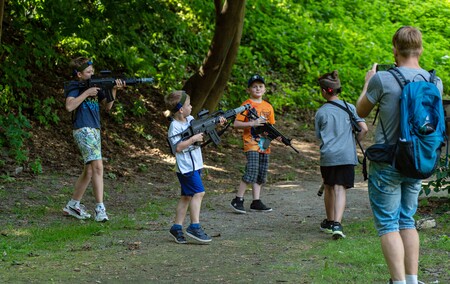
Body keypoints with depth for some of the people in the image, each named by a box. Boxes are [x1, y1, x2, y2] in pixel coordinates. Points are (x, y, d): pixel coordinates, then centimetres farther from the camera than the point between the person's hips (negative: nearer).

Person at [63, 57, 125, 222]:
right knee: (98, 166, -18)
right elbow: (69, 106, -21)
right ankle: (100, 208, -19)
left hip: (94, 131, 8)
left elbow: (107, 106, 13)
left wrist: (114, 90, -1)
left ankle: (72, 206, 21)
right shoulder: (75, 87, -4)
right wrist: (86, 93, -17)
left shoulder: (95, 85, 15)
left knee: (89, 171, 11)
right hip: (83, 130, -8)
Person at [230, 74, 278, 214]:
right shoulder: (247, 105, -4)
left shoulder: (268, 107, 13)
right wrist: (252, 123, -21)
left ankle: (256, 202, 15)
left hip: (264, 145, 7)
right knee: (252, 171, -17)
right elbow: (236, 124, -9)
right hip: (251, 143, -7)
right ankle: (238, 200, -9)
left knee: (261, 175, 8)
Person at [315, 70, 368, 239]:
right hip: (347, 155, 0)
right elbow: (364, 129, -2)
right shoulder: (349, 108, 3)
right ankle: (337, 224, -20)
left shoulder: (321, 112, 0)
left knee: (329, 188, 17)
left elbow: (319, 136, 9)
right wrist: (353, 143, 12)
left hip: (328, 156, 0)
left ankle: (330, 222, 31)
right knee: (341, 189, -3)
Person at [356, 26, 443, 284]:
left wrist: (367, 83, 18)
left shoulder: (383, 79, -15)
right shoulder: (435, 82, -2)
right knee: (407, 221, 16)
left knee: (388, 224, 0)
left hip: (387, 164, -5)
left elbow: (361, 111, 1)